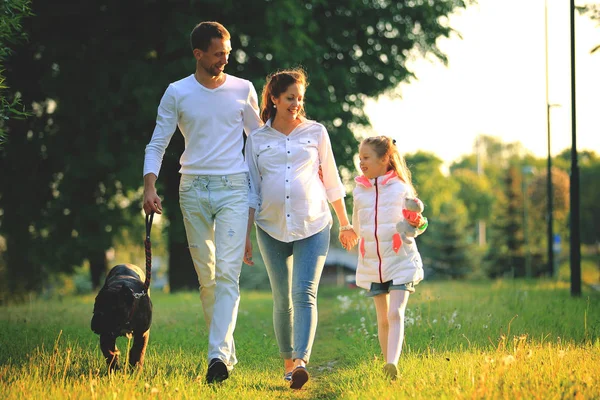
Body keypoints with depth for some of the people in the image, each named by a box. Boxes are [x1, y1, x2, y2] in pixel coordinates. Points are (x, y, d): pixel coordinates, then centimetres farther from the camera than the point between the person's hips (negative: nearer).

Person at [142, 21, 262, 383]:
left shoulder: (243, 90, 6)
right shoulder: (177, 93, 4)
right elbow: (158, 144, 5)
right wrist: (150, 187, -9)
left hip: (234, 189, -1)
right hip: (193, 190, 1)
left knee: (227, 272, -14)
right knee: (206, 276, 5)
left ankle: (218, 353, -23)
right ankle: (228, 351, 16)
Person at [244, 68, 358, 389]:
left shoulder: (315, 132, 6)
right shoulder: (257, 140, 7)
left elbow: (331, 181, 13)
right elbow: (252, 191, 9)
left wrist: (345, 224, 16)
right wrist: (245, 236, 4)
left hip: (313, 226, -1)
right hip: (271, 228, 1)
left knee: (304, 294, -15)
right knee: (282, 300, 7)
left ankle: (301, 362, -27)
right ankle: (287, 362, 19)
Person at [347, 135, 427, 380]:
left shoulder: (401, 188, -2)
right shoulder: (359, 190, 8)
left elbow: (415, 225, 3)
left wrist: (415, 224, -18)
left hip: (401, 261, -4)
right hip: (371, 265, 4)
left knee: (395, 314, -15)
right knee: (382, 318, 8)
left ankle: (392, 364, -25)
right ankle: (388, 366, 14)